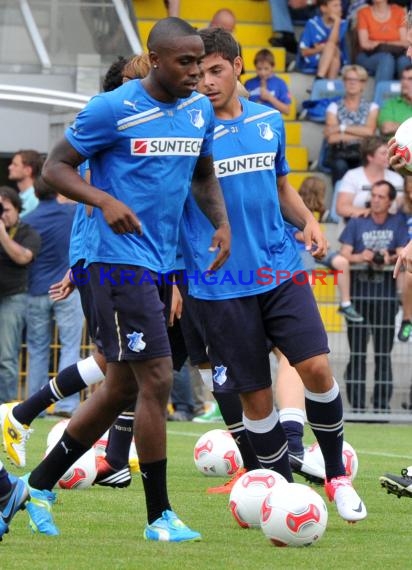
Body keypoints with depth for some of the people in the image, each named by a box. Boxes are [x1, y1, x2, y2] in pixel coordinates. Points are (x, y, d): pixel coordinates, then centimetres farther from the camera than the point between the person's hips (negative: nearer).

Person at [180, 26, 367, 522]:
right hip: (220, 286, -3)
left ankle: (336, 477, 9)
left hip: (281, 271, 3)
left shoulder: (270, 121, 8)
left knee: (316, 369, -10)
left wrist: (307, 220, 3)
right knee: (256, 396, 0)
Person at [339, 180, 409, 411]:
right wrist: (360, 257, -21)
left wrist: (390, 259, -21)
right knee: (357, 354, -1)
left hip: (386, 296, 0)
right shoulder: (357, 223, 8)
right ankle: (357, 406, 0)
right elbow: (344, 254, 0)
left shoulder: (397, 223, 9)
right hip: (359, 294, 0)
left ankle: (382, 405, 4)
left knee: (384, 354, 1)